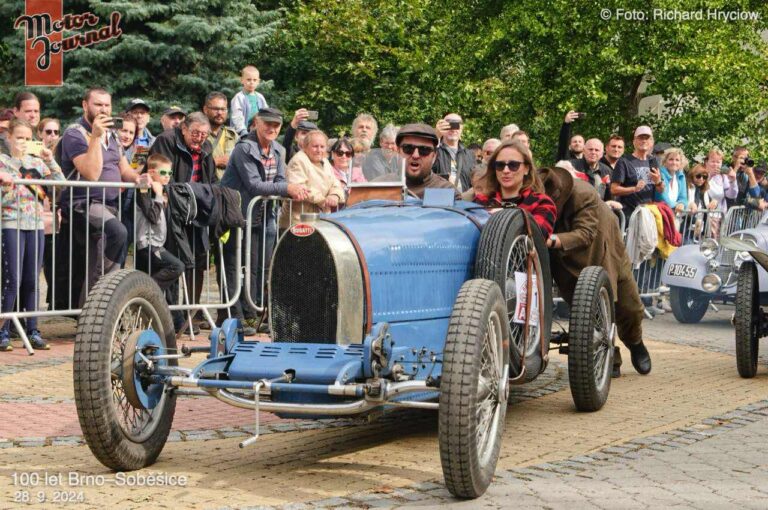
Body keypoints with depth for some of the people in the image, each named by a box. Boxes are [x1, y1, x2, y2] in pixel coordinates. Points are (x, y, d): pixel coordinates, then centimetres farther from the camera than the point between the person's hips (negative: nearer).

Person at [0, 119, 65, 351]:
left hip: (36, 224, 4)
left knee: (32, 280, 6)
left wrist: (49, 160, -2)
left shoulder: (36, 162, 12)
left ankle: (32, 331, 10)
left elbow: (61, 183, 6)